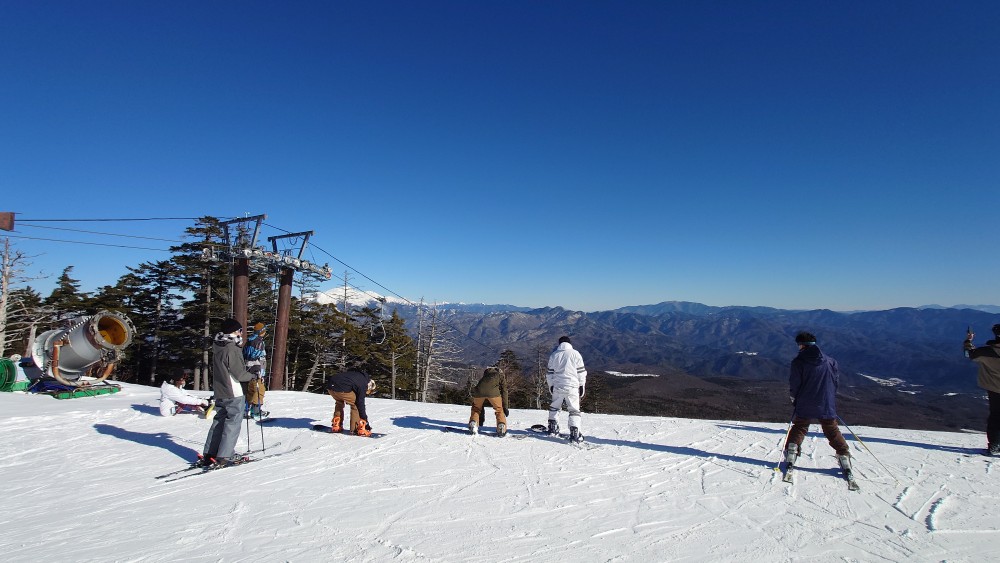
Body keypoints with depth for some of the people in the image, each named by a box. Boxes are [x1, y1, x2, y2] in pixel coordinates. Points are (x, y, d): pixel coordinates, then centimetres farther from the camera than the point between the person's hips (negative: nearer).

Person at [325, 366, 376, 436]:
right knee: (355, 404, 10)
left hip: (330, 386, 8)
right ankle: (358, 429, 6)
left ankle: (336, 426, 30)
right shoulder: (363, 385, 3)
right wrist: (365, 421, 7)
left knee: (339, 402, 33)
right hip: (341, 388, -8)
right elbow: (360, 403, 2)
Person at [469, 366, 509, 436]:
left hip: (479, 390, 3)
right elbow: (504, 392, 20)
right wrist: (505, 407, 20)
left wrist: (482, 416, 45)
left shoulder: (485, 377, 41)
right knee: (499, 409, 17)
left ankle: (473, 426, 14)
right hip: (493, 391, -3)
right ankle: (501, 428, 5)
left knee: (476, 408, 28)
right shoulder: (500, 376, 34)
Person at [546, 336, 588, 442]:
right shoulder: (575, 354, -3)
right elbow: (581, 372, 0)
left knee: (554, 407, 21)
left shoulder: (554, 355, 6)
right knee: (574, 410, 1)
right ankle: (574, 432, -8)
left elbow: (550, 372, 11)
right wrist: (582, 386, 9)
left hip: (557, 387, 3)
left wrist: (551, 386, 22)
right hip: (572, 387, -3)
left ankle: (552, 427, 25)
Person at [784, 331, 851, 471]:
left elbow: (794, 384, -9)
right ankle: (844, 456, 12)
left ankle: (791, 450, 0)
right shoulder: (830, 361, 1)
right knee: (833, 431, 17)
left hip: (804, 407, -2)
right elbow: (836, 382, 7)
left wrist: (793, 397, 10)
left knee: (799, 429, 13)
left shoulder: (798, 362, -9)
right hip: (827, 406, 2)